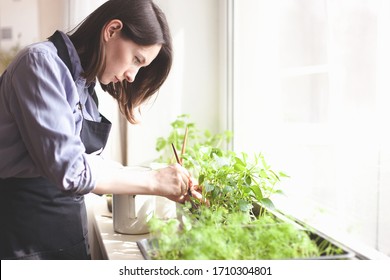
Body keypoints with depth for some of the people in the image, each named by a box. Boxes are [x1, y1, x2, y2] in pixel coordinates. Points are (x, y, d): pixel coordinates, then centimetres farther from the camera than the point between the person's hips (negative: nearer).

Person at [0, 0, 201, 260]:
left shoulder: (84, 85, 9)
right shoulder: (41, 62, -17)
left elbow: (91, 163, 10)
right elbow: (68, 170, -25)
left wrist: (170, 185, 2)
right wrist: (153, 181, -16)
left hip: (68, 226, 8)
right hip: (25, 229, -8)